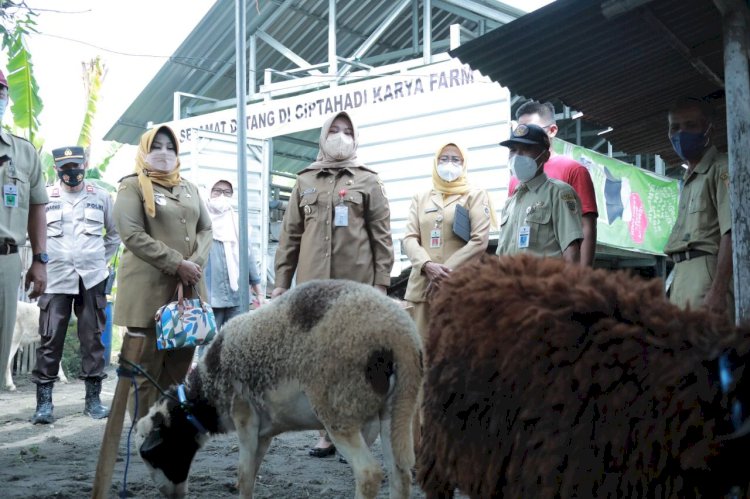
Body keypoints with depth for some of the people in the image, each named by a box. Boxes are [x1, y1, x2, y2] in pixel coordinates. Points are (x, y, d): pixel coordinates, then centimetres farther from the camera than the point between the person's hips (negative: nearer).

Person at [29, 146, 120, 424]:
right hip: (55, 279, -1)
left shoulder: (101, 197, 7)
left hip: (92, 279, 1)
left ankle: (93, 399, 13)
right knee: (50, 340, -4)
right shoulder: (44, 197, 1)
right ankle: (44, 402, 1)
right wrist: (44, 261, 5)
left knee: (93, 339, 4)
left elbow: (115, 234, 17)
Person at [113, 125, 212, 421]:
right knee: (147, 362, -4)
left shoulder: (189, 188, 20)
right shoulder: (132, 187, 2)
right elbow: (132, 235, -9)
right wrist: (177, 264, -14)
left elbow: (205, 229, 16)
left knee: (181, 360, 4)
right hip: (148, 286, -5)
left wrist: (195, 262, -5)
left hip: (187, 286, 5)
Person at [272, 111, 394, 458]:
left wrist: (381, 283, -5)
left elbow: (381, 236, 3)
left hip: (356, 285, -2)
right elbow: (290, 235, 13)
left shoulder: (368, 181, 8)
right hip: (312, 285, 3)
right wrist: (281, 282, 7)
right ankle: (327, 431, 13)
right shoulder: (305, 182, 15)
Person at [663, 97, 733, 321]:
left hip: (707, 272, -8)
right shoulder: (689, 180, 25)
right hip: (682, 274, 9)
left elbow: (731, 233, -14)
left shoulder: (721, 169, -3)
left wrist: (718, 292, -23)